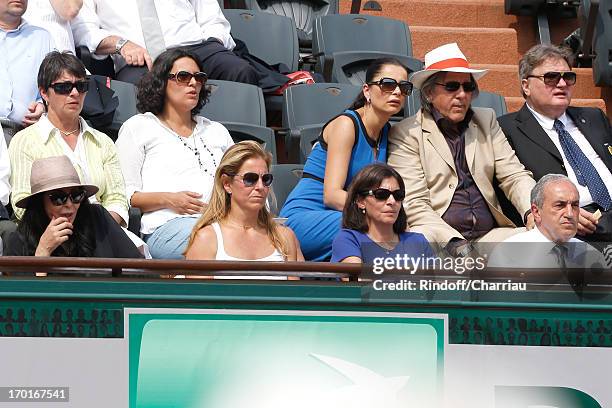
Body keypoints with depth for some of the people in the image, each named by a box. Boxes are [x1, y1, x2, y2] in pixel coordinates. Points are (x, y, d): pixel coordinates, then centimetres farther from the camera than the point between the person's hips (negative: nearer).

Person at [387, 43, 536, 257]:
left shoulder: (486, 121, 21)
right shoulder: (406, 134, 4)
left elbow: (514, 176, 14)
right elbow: (414, 204, -6)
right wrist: (454, 242, -21)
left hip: (488, 235, 5)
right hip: (439, 237, -5)